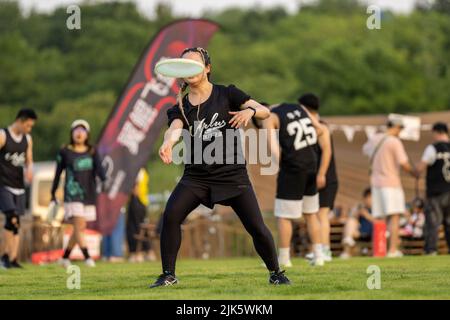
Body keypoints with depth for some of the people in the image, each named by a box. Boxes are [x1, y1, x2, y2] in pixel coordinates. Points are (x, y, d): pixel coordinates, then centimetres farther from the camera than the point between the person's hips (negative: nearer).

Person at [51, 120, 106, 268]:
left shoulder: (92, 152, 9)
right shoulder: (65, 152, 3)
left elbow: (99, 169, -3)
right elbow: (58, 173, 9)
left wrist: (104, 180, -24)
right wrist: (53, 194, 11)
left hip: (89, 194, 4)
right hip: (73, 193, -4)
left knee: (79, 228, 7)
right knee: (79, 225, -16)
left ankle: (65, 257, 22)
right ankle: (87, 257, -20)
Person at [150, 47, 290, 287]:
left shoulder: (227, 95, 2)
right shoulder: (181, 107, 6)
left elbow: (265, 111, -4)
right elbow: (175, 129, -15)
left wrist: (250, 110, -28)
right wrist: (167, 143, -39)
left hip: (233, 175, -2)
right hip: (196, 176, 2)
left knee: (256, 227, -7)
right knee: (170, 215, -19)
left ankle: (275, 273, 16)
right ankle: (168, 274, -7)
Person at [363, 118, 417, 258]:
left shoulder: (374, 139, 8)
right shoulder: (395, 142, -12)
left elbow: (365, 150, 31)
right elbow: (404, 164, -14)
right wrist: (414, 173, 4)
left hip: (376, 183, 7)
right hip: (391, 183, -7)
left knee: (379, 218, 10)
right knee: (394, 217, -9)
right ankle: (393, 250, -17)